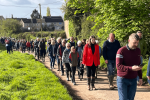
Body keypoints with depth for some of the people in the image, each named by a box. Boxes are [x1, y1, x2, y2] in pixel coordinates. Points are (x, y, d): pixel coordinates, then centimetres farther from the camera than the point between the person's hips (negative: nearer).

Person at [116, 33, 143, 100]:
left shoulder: (138, 51, 7)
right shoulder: (121, 51, -12)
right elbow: (118, 66, -19)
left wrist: (140, 77, 13)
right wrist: (131, 68, -31)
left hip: (133, 80, 5)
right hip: (123, 79, -5)